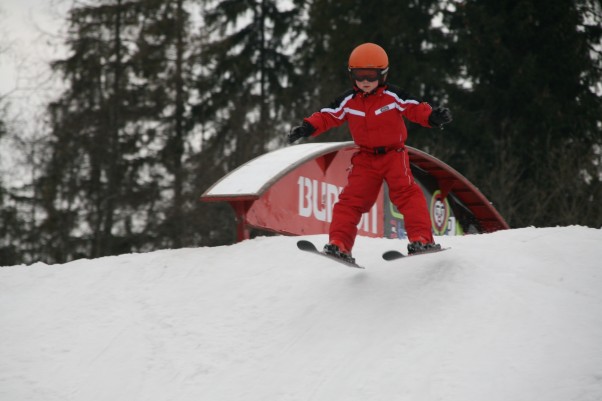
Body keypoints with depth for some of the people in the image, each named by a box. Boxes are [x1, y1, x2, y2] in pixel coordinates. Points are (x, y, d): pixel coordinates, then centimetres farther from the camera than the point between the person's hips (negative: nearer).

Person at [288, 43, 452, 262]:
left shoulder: (393, 95, -9)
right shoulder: (348, 101, -1)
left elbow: (415, 109, -13)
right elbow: (327, 116, 3)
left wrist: (433, 116, -32)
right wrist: (307, 127, -11)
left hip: (394, 153, -3)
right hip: (365, 158, 3)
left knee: (406, 192, -19)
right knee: (351, 199, -5)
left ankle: (422, 239, -22)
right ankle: (339, 245, -6)